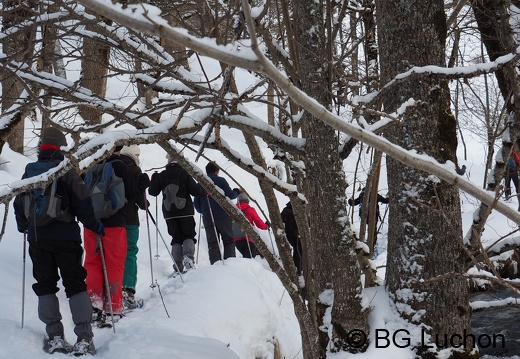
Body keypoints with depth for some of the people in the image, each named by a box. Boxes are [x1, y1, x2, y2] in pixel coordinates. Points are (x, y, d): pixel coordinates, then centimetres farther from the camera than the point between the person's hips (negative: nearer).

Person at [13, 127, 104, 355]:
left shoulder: (29, 171, 6)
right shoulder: (66, 171, -7)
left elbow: (19, 204, 13)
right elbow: (82, 202, -10)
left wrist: (23, 225, 32)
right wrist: (95, 226, 4)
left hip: (37, 238, 3)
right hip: (66, 237, -3)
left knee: (45, 285, 11)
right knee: (75, 284, 2)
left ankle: (54, 336, 5)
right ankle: (84, 338, -5)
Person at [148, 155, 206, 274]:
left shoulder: (161, 176, 3)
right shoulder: (184, 173, -7)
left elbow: (153, 191, 8)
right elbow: (194, 190, -12)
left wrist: (154, 179, 25)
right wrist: (204, 191, 8)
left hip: (169, 213, 3)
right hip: (185, 212, -3)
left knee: (176, 238, 9)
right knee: (188, 236, 5)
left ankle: (178, 266, 0)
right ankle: (188, 257, -22)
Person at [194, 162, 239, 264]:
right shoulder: (220, 180, -1)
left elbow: (196, 203, 11)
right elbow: (230, 195, -5)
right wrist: (237, 192, 17)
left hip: (207, 219, 3)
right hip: (223, 217, -3)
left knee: (212, 244, 4)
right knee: (229, 241, 4)